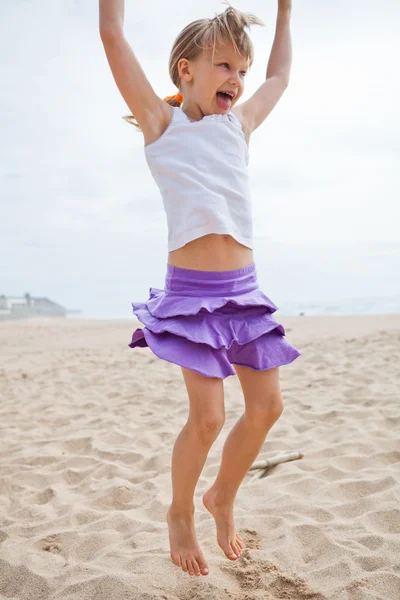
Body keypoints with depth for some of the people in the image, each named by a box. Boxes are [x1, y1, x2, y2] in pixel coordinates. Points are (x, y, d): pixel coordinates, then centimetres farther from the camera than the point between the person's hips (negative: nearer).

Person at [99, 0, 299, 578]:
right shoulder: (162, 119, 3)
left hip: (244, 288, 6)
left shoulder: (239, 125, 16)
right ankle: (180, 513, 22)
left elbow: (279, 76, 34)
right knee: (207, 417, -8)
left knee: (267, 407, 6)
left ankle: (222, 498, 31)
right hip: (191, 289, -6)